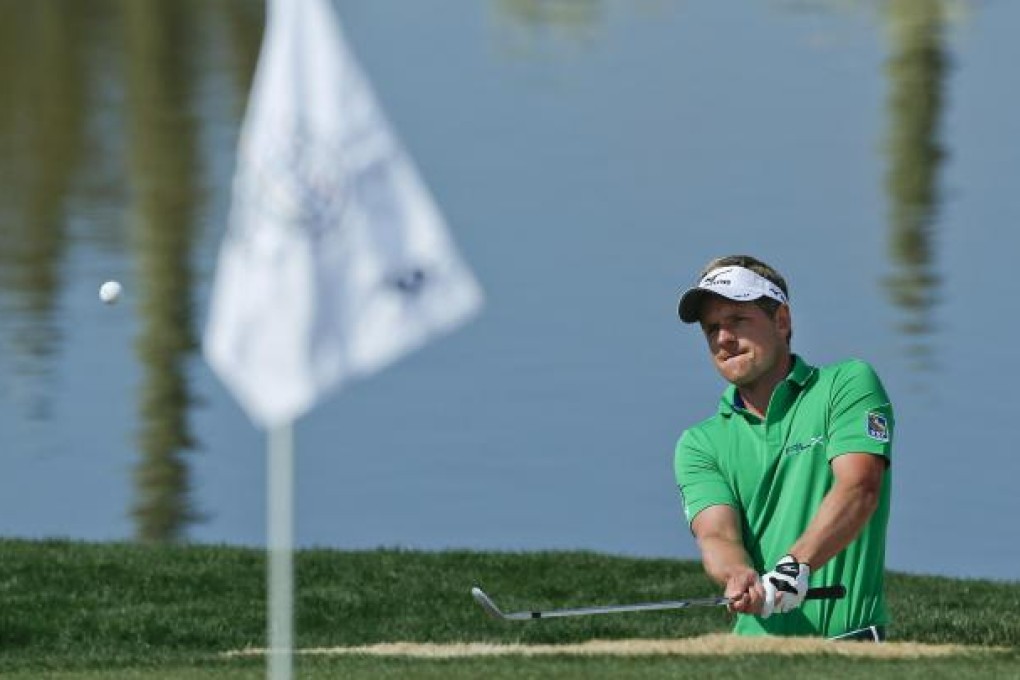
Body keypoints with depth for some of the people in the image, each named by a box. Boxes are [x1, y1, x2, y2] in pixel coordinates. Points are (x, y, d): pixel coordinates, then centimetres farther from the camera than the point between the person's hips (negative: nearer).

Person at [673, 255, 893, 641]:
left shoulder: (848, 383, 6)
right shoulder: (699, 445, 15)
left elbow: (859, 488, -9)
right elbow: (716, 535, -2)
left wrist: (795, 566, -24)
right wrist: (741, 579, -26)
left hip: (848, 640, -3)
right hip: (755, 647, 3)